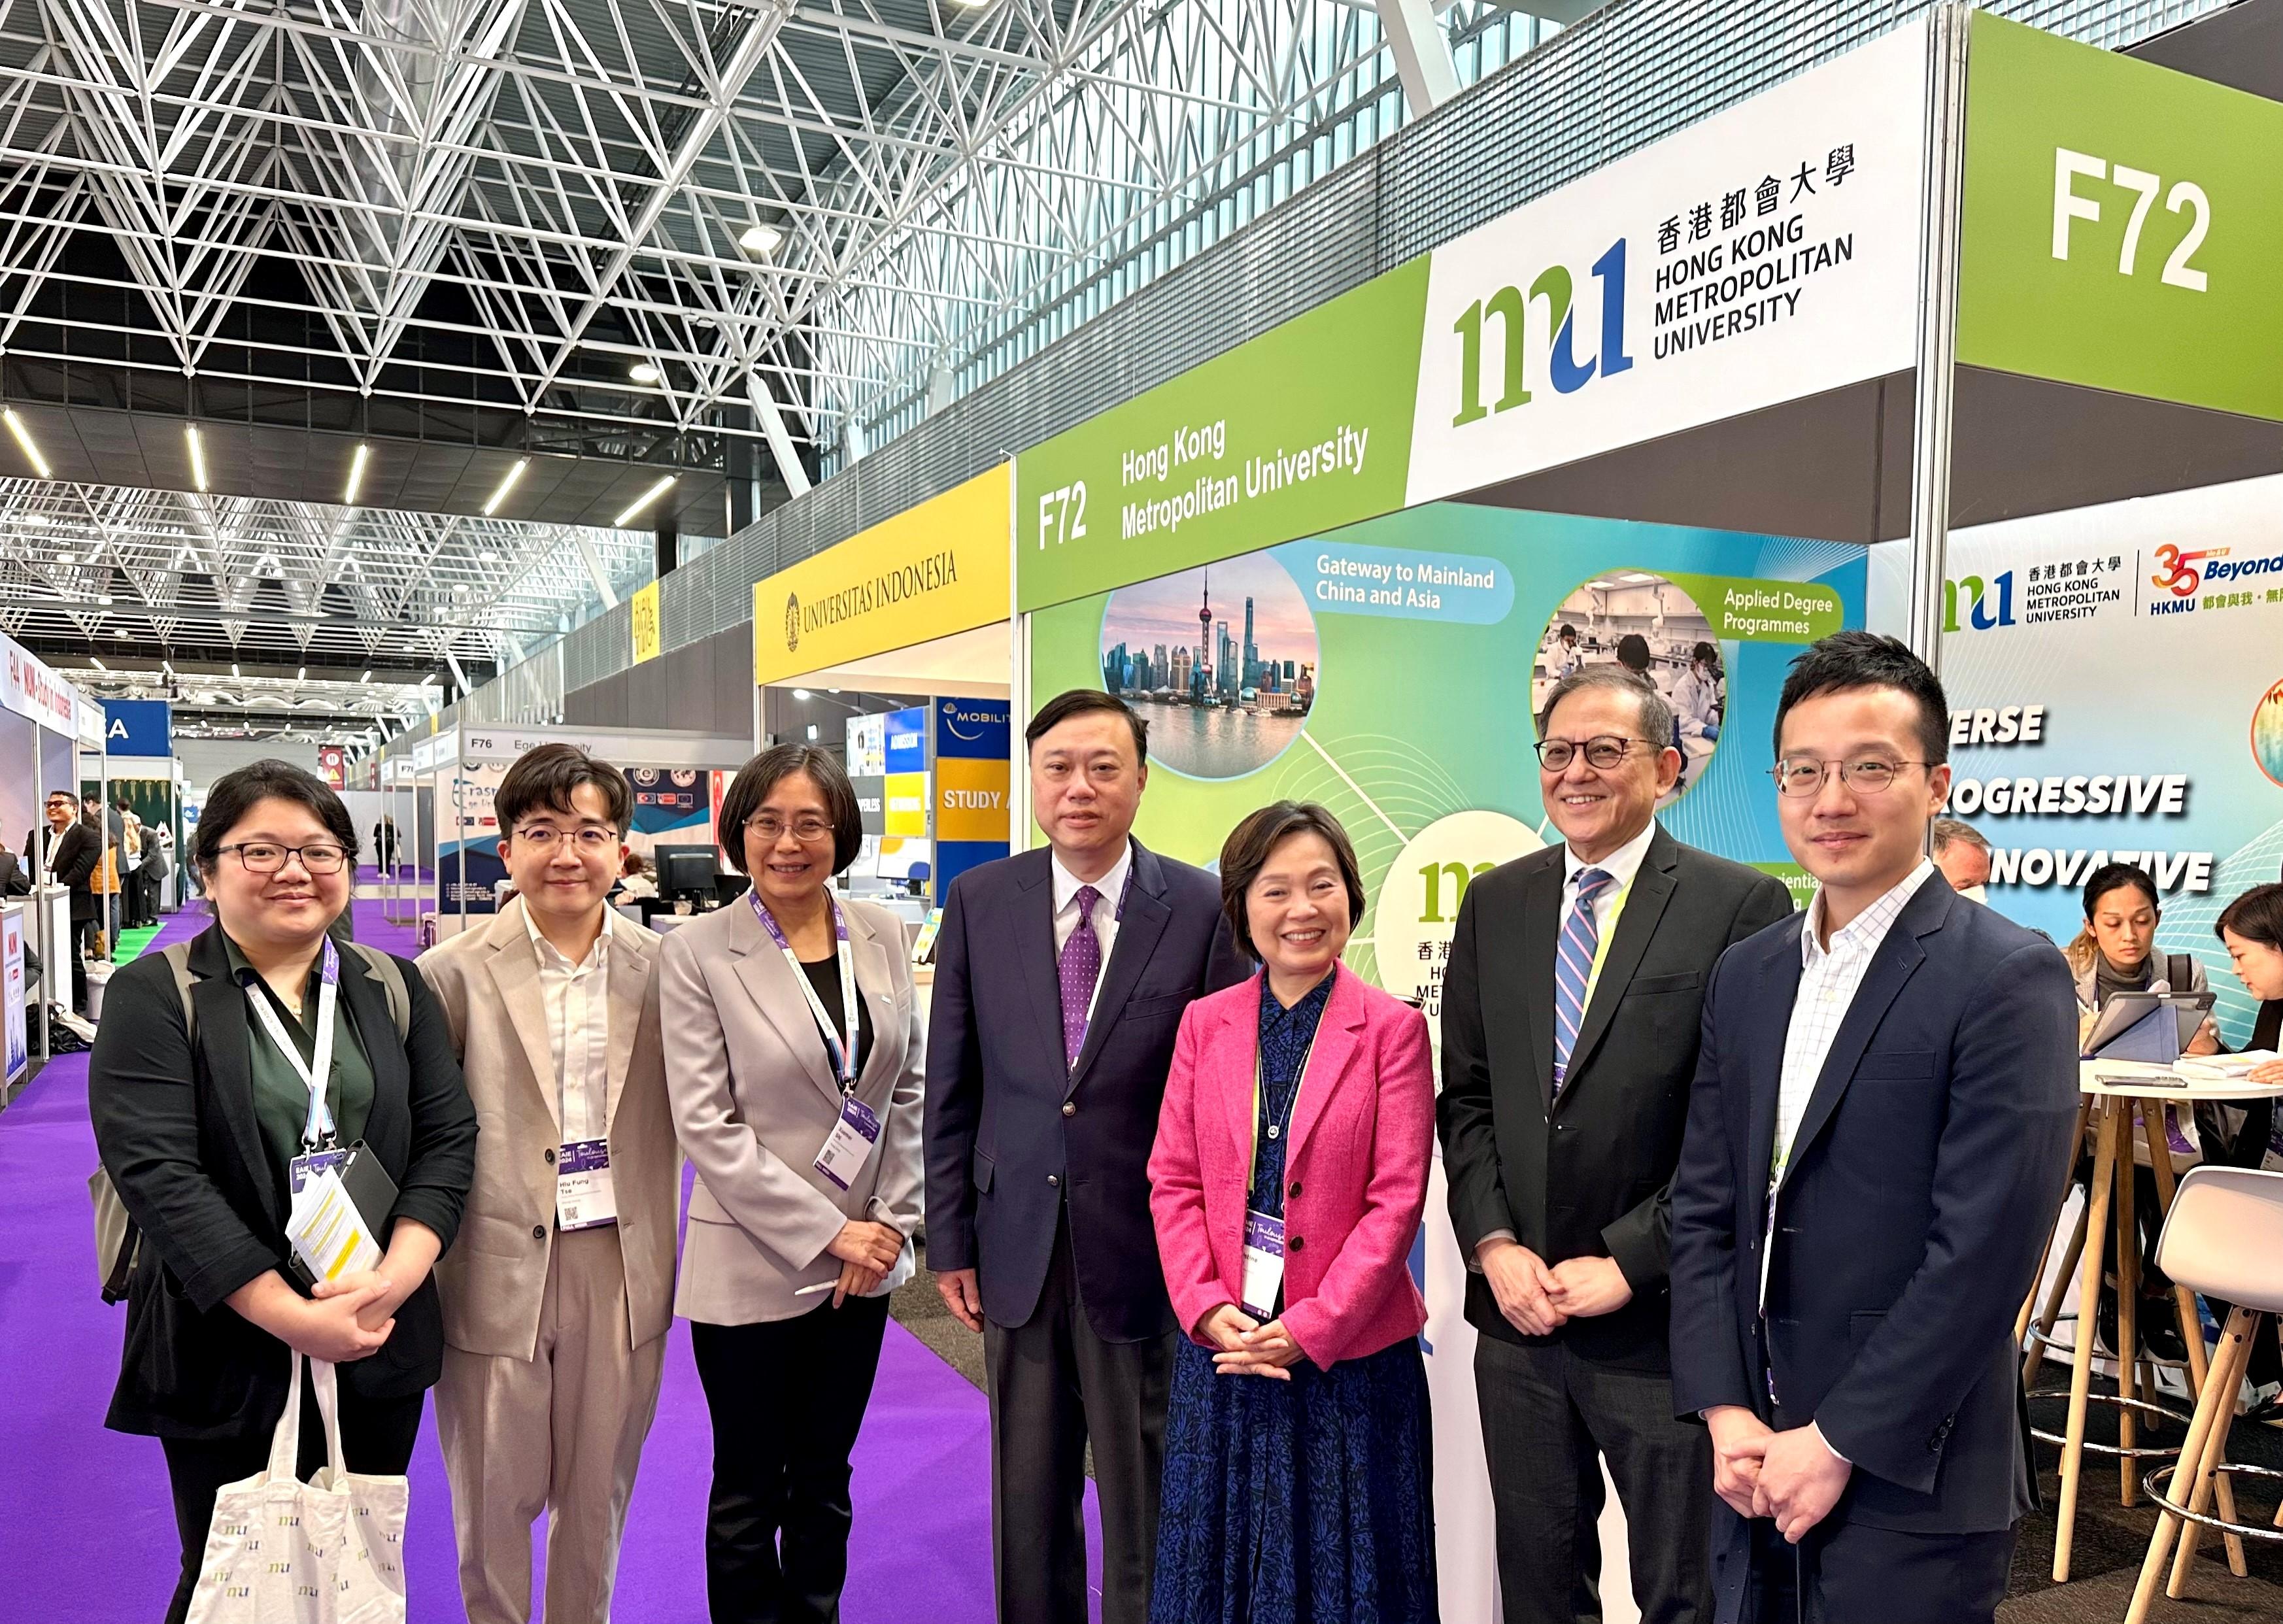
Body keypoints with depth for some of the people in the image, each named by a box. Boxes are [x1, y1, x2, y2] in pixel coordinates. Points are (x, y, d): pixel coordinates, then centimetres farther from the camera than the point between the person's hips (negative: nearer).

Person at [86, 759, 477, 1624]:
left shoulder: (395, 990, 6)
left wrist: (393, 1278, -16)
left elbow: (449, 1137, 0)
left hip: (382, 1350, 3)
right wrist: (292, 1317, -20)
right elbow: (156, 1171, -15)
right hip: (226, 1355, -3)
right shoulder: (155, 998, -5)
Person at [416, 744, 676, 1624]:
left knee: (598, 1496, 18)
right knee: (494, 1502, 12)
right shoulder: (457, 973, -7)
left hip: (620, 1270, 2)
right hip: (500, 1275, -2)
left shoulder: (660, 968, 0)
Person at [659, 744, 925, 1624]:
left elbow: (908, 1088, 6)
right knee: (750, 1493, 12)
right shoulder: (696, 953, -11)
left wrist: (890, 1222, -3)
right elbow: (707, 1127, -13)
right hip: (753, 1267, -3)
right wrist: (827, 1232, -14)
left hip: (862, 1263, 4)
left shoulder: (881, 935, 1)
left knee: (824, 1481, 19)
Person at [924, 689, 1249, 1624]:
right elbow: (951, 1088, 4)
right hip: (1018, 1251, 3)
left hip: (1146, 1255, -2)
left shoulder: (1203, 909, -7)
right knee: (1027, 1499, 17)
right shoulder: (980, 902, 1)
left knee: (1147, 1503, 12)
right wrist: (951, 1237, 4)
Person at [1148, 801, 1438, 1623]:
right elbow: (1173, 1180, 2)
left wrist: (1312, 1327, -15)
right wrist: (1206, 1308, -10)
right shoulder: (1204, 1023, 3)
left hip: (1351, 1355, -3)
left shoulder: (1391, 1028, -7)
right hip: (1224, 1347, 3)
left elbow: (1397, 1198, -10)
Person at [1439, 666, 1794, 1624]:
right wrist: (1493, 1244, -4)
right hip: (1517, 1312, 4)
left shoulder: (1742, 905, -8)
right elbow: (1465, 1096, 8)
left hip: (1662, 1320, -4)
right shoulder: (1495, 905, 7)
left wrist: (1629, 1263, -14)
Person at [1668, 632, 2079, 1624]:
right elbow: (1702, 1209, 6)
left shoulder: (2008, 978, -12)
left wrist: (1838, 1443, -14)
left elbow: (1983, 1252, -17)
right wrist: (1726, 1413, -4)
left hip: (1910, 1481, -5)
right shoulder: (1744, 976, 7)